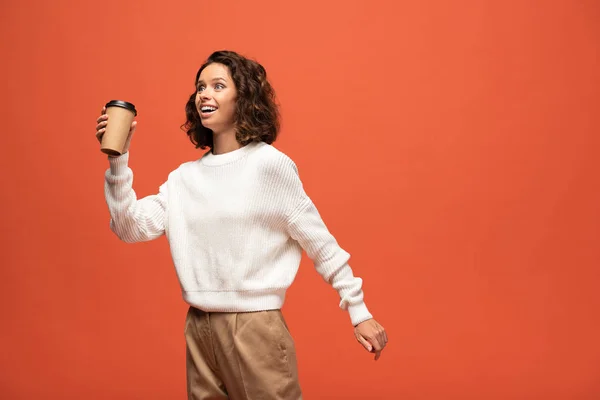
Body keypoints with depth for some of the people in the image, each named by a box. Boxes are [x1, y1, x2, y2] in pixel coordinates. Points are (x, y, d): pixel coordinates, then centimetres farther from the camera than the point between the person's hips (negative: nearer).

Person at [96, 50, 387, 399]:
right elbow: (132, 227, 2)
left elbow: (320, 244, -5)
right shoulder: (184, 177, 8)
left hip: (254, 328, -5)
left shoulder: (269, 163, -8)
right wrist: (117, 160, -7)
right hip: (198, 330, 5)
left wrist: (359, 311, -4)